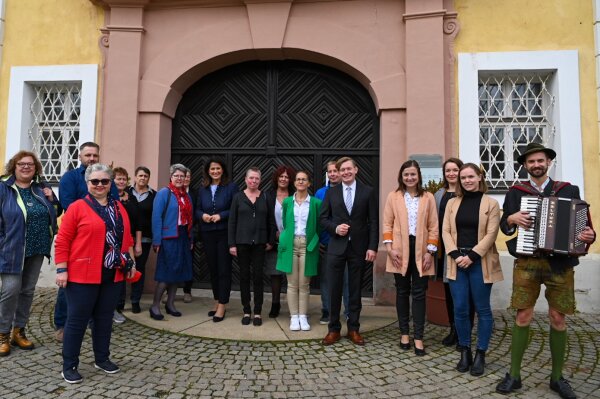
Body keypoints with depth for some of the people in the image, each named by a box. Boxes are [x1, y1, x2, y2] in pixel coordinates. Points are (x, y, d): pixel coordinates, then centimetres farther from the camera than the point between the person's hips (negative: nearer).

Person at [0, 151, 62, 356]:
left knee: (28, 290, 11)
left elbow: (56, 214, 15)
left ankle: (18, 331, 24)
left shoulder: (41, 188, 8)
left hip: (36, 249, 4)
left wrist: (51, 199, -5)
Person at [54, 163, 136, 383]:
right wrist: (62, 269, -11)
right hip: (82, 275, -5)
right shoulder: (77, 207, -6)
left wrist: (131, 262, 14)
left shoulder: (119, 208, 11)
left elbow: (127, 238, 16)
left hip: (113, 275, 5)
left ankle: (102, 358, 30)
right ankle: (69, 365, 19)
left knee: (105, 318, 15)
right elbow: (62, 241, -7)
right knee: (77, 319, 5)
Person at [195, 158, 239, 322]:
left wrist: (221, 215, -18)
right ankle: (217, 302, 25)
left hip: (225, 233, -5)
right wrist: (202, 215, -8)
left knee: (224, 269, -2)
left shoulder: (231, 187, -3)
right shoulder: (203, 189, 13)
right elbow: (197, 210, 13)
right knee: (212, 269, 12)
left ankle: (222, 306, 4)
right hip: (208, 234, 5)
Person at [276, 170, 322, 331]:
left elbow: (319, 225, 7)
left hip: (308, 245, -1)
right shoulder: (286, 202, 8)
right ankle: (294, 317, 11)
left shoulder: (316, 203, 2)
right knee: (292, 284, 3)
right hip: (290, 244, 1)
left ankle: (303, 317, 12)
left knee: (304, 284, 2)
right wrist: (284, 242, 11)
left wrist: (315, 243, 4)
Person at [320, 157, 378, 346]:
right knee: (334, 289, 4)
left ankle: (353, 329, 22)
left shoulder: (368, 192, 2)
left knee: (355, 290, 9)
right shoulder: (331, 192, 6)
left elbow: (373, 222, -1)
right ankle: (334, 329, 17)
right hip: (336, 247, 1)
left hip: (359, 247, -1)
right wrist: (335, 228, -11)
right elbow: (323, 217, 8)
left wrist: (372, 247, -8)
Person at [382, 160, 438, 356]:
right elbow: (387, 224, 1)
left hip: (421, 250, 0)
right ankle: (404, 333, 22)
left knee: (419, 293, 2)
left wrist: (430, 251, -4)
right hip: (400, 250, 0)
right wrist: (390, 248, -8)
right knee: (402, 292, 9)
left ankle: (418, 337, 9)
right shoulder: (393, 196, 3)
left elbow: (433, 227, 3)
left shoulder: (428, 197, 4)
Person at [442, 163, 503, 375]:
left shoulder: (491, 203, 1)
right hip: (457, 262, 3)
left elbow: (491, 234, -6)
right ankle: (465, 352, 19)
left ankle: (480, 354, 18)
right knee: (460, 308, 4)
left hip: (479, 262, -2)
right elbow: (446, 231, 5)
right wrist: (455, 255, -9)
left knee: (482, 309, 5)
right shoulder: (452, 203, 10)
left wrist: (472, 256, -14)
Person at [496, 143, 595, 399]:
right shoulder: (515, 192, 7)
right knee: (523, 317, 1)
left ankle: (557, 377, 24)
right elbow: (503, 225, 6)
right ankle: (514, 375, 12)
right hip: (527, 262, -1)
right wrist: (512, 218, -14)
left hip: (560, 263, 1)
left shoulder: (569, 190, 9)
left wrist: (589, 235, -13)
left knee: (558, 319, 7)